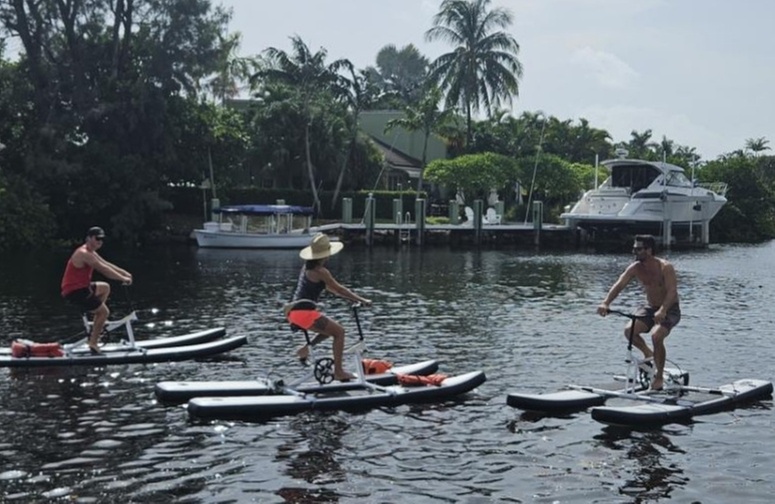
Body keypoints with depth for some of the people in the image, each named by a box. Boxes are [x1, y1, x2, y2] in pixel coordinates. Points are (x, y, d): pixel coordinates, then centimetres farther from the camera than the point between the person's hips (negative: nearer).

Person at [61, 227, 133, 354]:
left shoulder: (91, 253, 13)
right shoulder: (84, 254, -20)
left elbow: (106, 264, 18)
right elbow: (104, 270, -21)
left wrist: (124, 273, 10)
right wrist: (123, 279, -14)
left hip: (80, 287, 11)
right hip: (75, 292, -11)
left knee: (105, 288, 27)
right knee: (104, 311, -5)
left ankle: (96, 325, 21)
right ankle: (93, 343, -2)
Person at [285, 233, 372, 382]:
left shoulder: (307, 267, 17)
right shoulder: (320, 272, -12)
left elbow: (329, 288, 24)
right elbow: (339, 289, -10)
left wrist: (353, 298, 23)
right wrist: (361, 300, -3)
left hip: (293, 311, 10)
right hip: (304, 312, -9)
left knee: (331, 328, 22)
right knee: (339, 331, -5)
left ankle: (305, 348, 12)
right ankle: (338, 372, -7)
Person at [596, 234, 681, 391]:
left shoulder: (665, 267, -21)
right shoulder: (635, 268, -6)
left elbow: (672, 291, -32)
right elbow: (619, 285, -15)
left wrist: (662, 310, -48)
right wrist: (605, 303, -32)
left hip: (670, 310, -5)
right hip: (649, 307, 5)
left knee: (656, 336, -30)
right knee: (629, 330, -20)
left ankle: (659, 376, -11)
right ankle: (648, 353, 11)